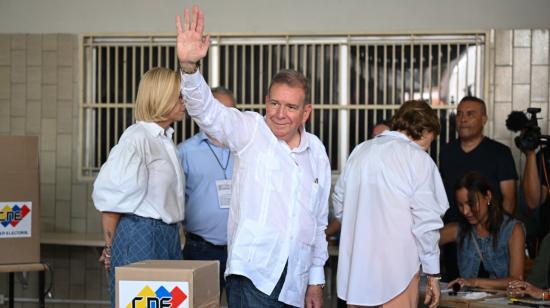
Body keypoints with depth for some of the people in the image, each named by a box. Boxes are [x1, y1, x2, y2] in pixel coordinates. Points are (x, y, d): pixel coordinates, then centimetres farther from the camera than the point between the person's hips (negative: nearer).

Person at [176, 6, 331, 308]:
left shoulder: (317, 152, 11)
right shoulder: (250, 131, -1)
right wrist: (188, 65, -37)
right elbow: (207, 110, -19)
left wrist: (316, 281, 17)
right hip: (252, 275, -5)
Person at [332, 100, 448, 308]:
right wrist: (432, 274, -3)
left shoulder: (360, 151, 9)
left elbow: (339, 207, 14)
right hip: (396, 272, -6)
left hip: (354, 270, 6)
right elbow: (426, 222, -11)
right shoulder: (419, 159, -8)